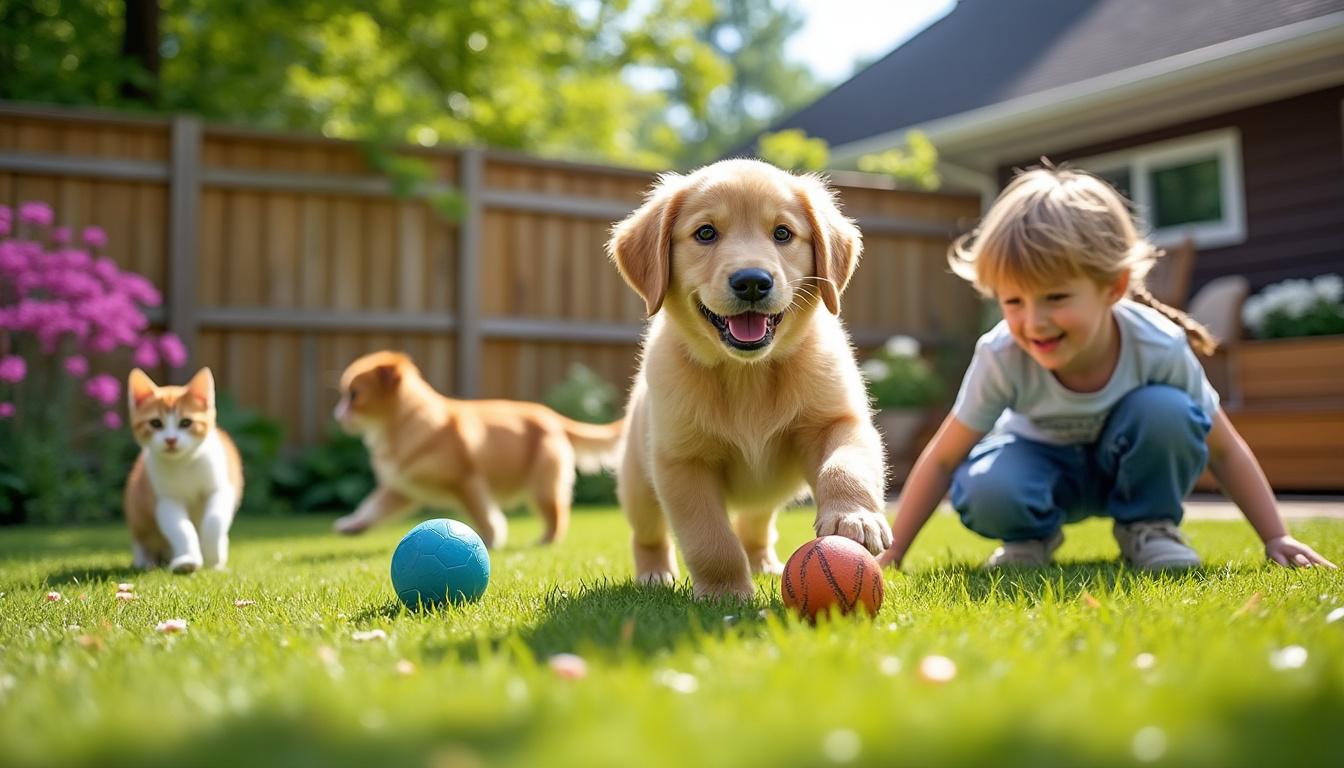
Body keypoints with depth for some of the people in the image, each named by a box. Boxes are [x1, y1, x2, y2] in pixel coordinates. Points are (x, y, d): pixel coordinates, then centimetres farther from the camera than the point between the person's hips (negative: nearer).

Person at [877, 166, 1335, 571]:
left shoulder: (1158, 347, -30)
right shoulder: (1002, 357, -31)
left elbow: (1222, 449, -14)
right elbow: (944, 458, -21)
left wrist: (1276, 538, -13)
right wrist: (891, 554, -21)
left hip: (1127, 467, 1)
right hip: (1042, 463, -1)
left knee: (1166, 411, -32)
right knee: (985, 494, -34)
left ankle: (1148, 526, -5)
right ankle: (1032, 537, 2)